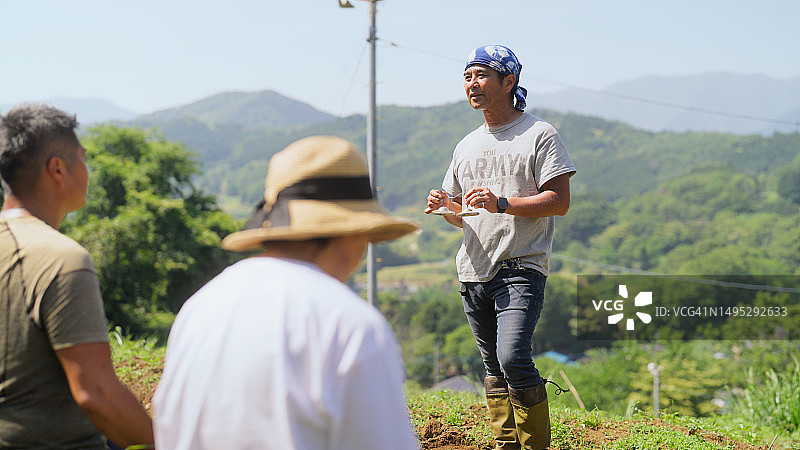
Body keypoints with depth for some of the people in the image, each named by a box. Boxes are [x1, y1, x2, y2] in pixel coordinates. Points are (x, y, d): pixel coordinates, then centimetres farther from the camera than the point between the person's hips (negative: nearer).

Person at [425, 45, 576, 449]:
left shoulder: (539, 135, -1)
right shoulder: (467, 146, 19)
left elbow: (559, 201, -9)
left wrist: (502, 204, -21)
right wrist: (445, 207, 1)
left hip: (521, 268, -7)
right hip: (473, 273, 7)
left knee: (513, 359, -21)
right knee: (494, 370, 9)